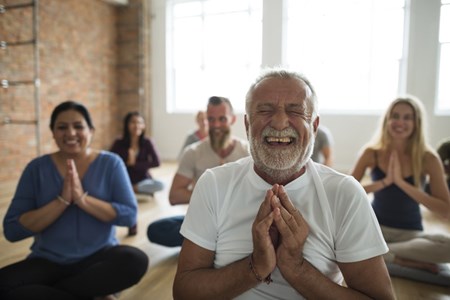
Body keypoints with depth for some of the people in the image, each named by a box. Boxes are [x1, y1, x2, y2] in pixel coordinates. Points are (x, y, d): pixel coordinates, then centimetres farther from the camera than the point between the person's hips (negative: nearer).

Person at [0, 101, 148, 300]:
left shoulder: (110, 163, -3)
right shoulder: (37, 168, 0)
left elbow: (129, 215, -10)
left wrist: (83, 199, -21)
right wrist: (62, 201, -18)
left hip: (99, 256, -1)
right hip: (48, 261, 2)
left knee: (136, 260, -30)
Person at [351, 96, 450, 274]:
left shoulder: (428, 158, -9)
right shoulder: (372, 153, -7)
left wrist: (401, 183, -22)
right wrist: (385, 182, -22)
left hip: (411, 232, 0)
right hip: (375, 226, 1)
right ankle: (409, 262, -19)